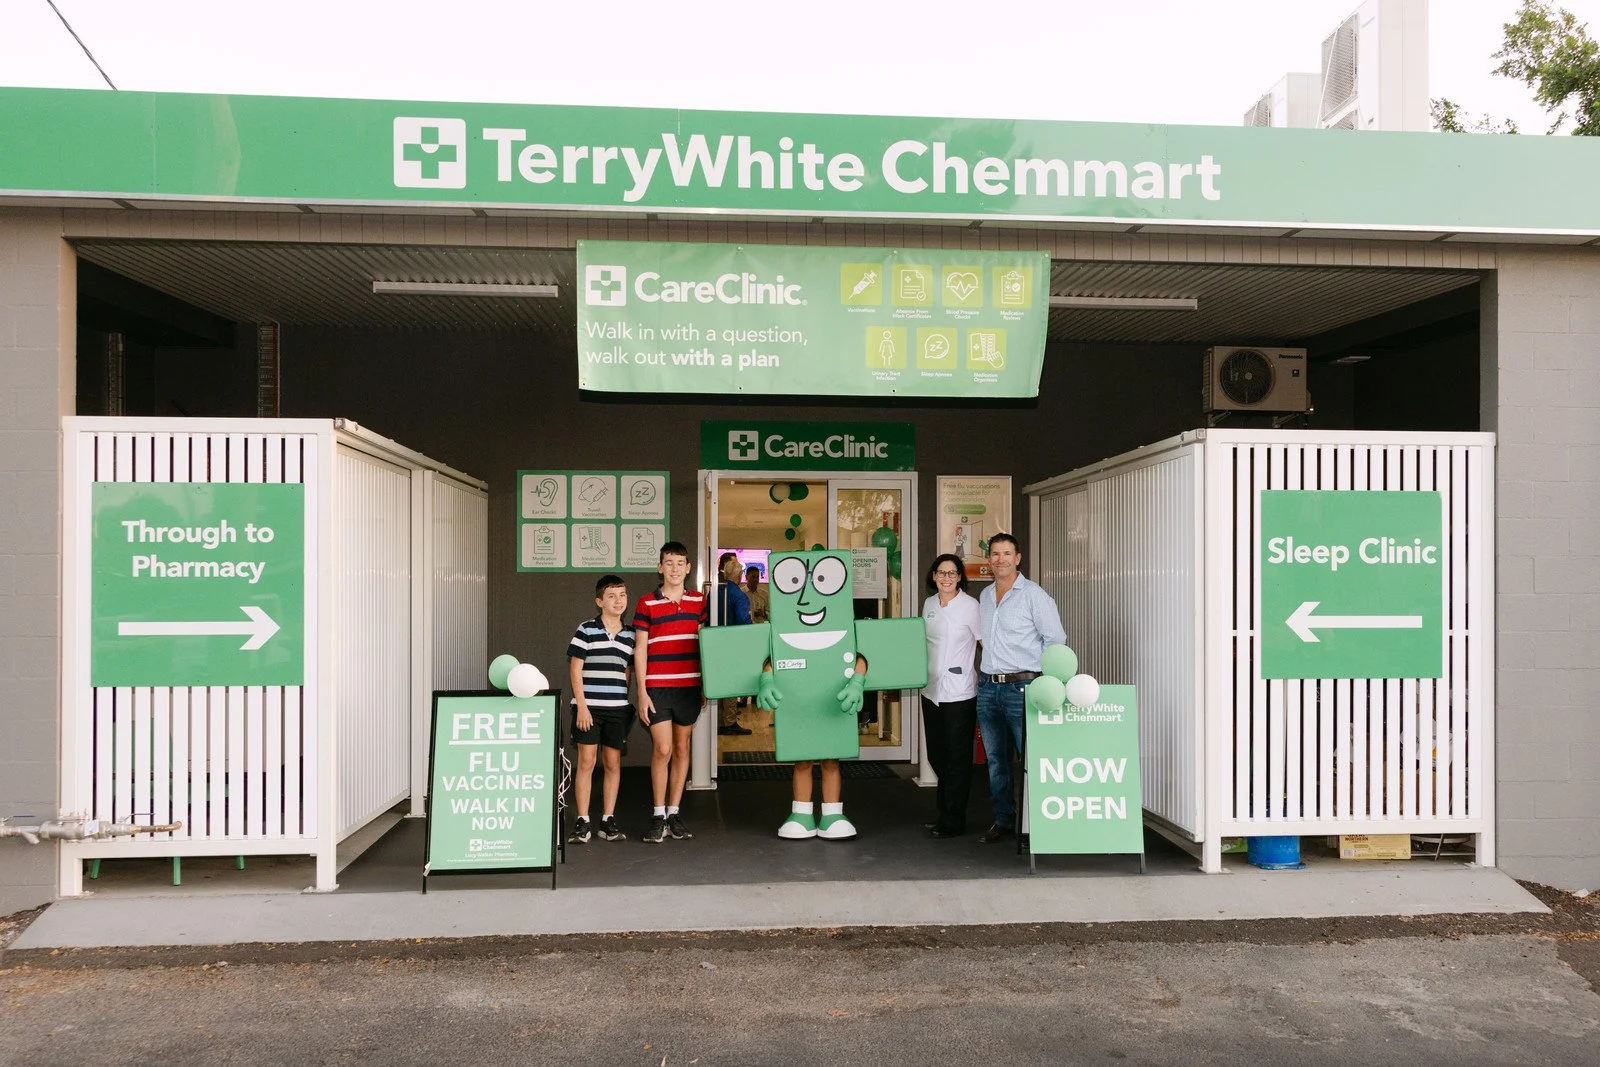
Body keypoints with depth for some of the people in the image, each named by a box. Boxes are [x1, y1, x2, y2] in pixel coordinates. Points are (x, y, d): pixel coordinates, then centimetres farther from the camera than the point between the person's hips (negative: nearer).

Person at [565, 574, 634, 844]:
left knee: (613, 763, 7)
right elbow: (575, 670, -5)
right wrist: (581, 706, -10)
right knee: (586, 762, -2)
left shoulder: (629, 636, 9)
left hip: (617, 709, 4)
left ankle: (608, 820, 15)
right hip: (588, 707, -4)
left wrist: (625, 703, 11)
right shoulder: (585, 630, -4)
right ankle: (582, 822, 5)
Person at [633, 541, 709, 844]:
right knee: (662, 750, -6)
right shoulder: (646, 604, -1)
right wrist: (642, 692, -5)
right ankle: (658, 815, 6)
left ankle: (674, 813, 18)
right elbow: (640, 649, 0)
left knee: (682, 749, 9)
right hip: (657, 688, -3)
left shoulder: (699, 601, 8)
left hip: (689, 687, 3)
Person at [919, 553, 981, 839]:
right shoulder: (928, 604, 10)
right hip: (931, 690, 6)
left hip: (959, 693, -6)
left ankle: (954, 821, 12)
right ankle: (943, 811, 30)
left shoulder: (970, 606, -8)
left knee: (957, 757, 2)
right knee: (936, 754, 15)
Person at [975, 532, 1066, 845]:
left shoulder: (1033, 595, -5)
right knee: (996, 759, 11)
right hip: (987, 687, 7)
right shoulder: (985, 596, 14)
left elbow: (1056, 638, -5)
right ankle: (1003, 820, 20)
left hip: (1020, 687, -6)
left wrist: (1033, 670, -4)